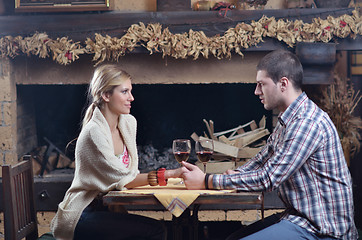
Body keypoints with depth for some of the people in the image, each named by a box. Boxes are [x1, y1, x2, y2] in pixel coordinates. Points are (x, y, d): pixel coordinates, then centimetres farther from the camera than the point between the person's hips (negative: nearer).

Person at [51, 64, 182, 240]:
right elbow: (121, 180, -21)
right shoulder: (93, 133, -19)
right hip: (82, 217, -8)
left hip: (108, 209, 8)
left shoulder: (128, 123, 7)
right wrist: (168, 174, -25)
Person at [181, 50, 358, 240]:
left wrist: (207, 181, -16)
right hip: (300, 217, 10)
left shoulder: (308, 123, -21)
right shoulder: (287, 120, 12)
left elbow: (267, 179, -23)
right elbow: (260, 162, 20)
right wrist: (234, 174, -2)